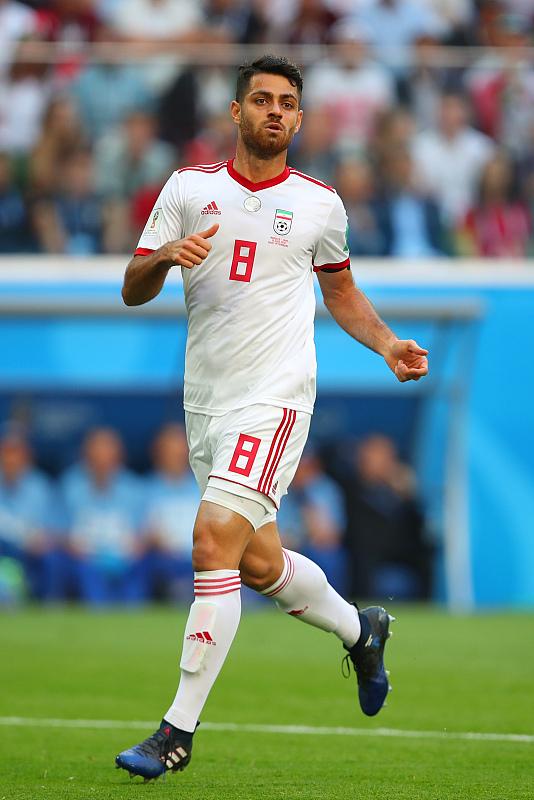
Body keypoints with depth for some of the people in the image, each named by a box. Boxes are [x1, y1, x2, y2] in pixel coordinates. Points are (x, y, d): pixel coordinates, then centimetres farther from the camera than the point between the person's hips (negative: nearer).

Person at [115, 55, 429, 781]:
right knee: (259, 563, 12)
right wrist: (167, 256, -17)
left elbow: (341, 290, 20)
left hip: (275, 395, -4)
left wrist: (387, 343, 4)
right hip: (206, 398, 4)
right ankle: (360, 630, 42)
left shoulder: (319, 203, 4)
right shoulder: (189, 188, 6)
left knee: (214, 542, -19)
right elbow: (132, 290, 4)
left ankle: (180, 728, -16)